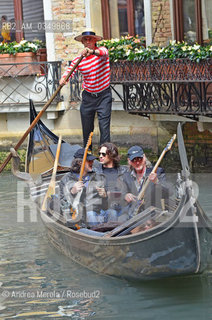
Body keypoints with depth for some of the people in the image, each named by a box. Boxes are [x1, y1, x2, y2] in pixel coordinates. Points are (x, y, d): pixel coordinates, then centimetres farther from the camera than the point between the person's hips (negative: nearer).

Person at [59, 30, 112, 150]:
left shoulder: (102, 50, -7)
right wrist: (63, 79, -37)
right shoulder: (78, 60, -1)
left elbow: (103, 53, -32)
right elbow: (69, 72, -12)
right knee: (87, 128, 10)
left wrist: (92, 52, -55)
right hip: (88, 97, 3)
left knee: (104, 127, -10)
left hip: (104, 96, -3)